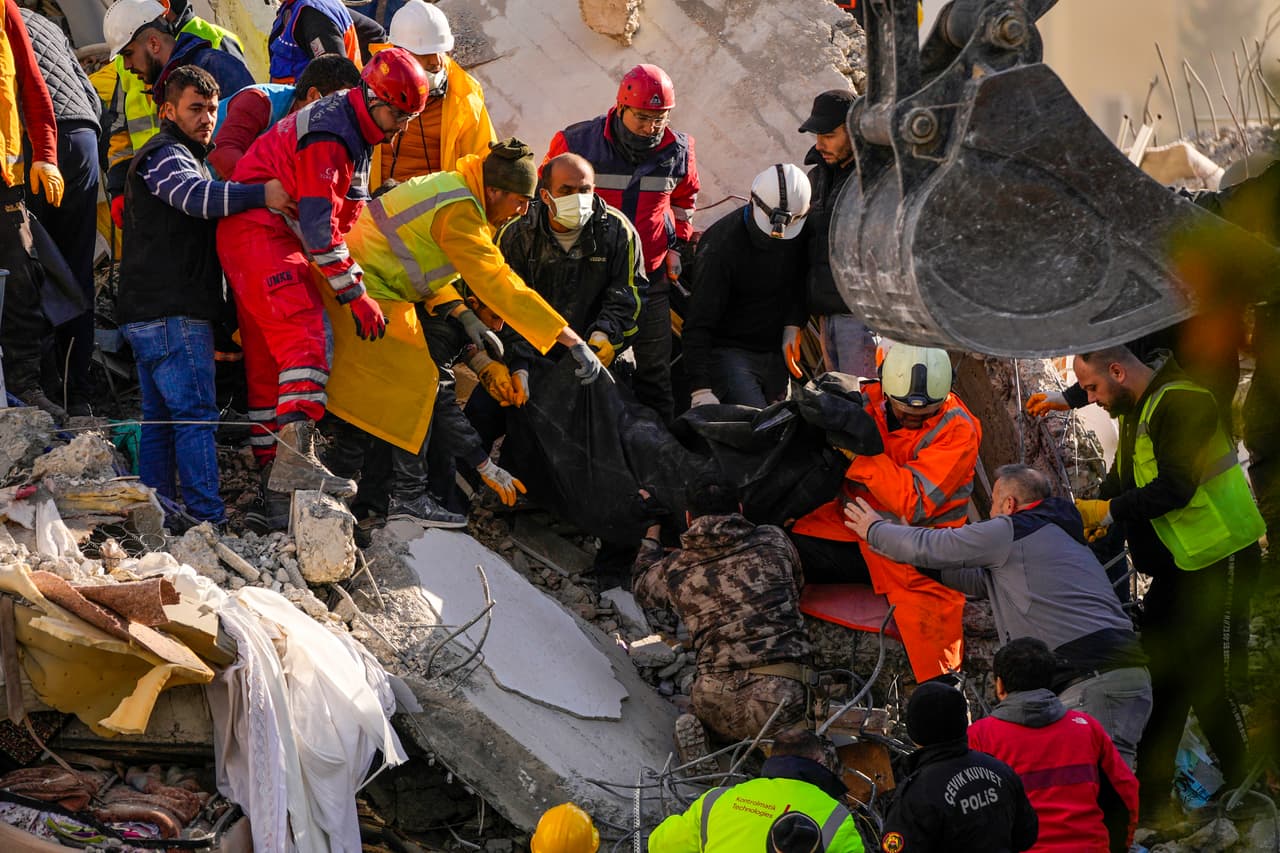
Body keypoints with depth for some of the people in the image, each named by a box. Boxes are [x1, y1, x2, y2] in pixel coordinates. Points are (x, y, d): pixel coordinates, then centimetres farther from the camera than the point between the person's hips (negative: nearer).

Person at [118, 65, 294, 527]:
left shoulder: (181, 156, 26)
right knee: (196, 415, -13)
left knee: (160, 419, 10)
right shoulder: (167, 155, -9)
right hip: (173, 312, -11)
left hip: (147, 313, 11)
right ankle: (209, 520, -17)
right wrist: (261, 194, -39)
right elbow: (198, 196, -29)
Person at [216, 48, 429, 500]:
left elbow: (330, 218, 26)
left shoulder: (354, 132, 15)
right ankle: (296, 455, -37)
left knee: (267, 353, 13)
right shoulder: (327, 138, -19)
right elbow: (319, 226, -23)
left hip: (277, 239, 11)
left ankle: (270, 464, 19)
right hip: (257, 234, -11)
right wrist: (355, 294, -22)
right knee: (304, 338, -23)